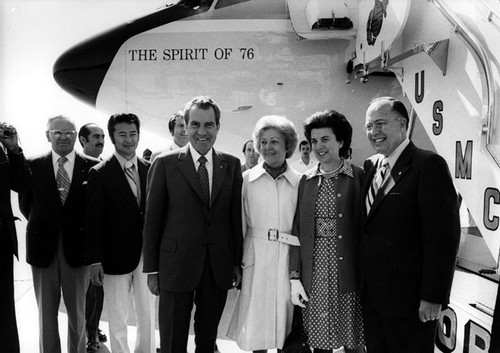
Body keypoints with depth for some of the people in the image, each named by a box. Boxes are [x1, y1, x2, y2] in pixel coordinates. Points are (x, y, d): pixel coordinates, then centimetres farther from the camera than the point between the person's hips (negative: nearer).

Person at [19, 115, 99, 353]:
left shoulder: (92, 167, -3)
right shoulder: (33, 166, 1)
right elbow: (25, 204, 8)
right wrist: (42, 225, 6)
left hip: (77, 246, -1)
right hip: (43, 246, 1)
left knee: (77, 311, 12)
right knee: (46, 311, 12)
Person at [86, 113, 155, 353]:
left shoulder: (150, 169, 3)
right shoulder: (100, 173, -6)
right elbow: (93, 220, -7)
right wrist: (94, 260, -9)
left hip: (148, 255, 3)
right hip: (115, 257, -3)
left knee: (148, 317, 15)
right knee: (117, 320, 11)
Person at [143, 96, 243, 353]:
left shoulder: (232, 165, 4)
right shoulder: (165, 164, -3)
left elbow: (236, 216, 5)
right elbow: (152, 219, -2)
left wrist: (237, 262, 4)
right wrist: (151, 269, -2)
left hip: (219, 268, 2)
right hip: (176, 265, -2)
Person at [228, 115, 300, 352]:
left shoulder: (299, 182, 1)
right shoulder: (247, 179, 1)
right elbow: (239, 225, 3)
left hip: (289, 259, 0)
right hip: (256, 259, 0)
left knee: (287, 320, 9)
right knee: (256, 324, 6)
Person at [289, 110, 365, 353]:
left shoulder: (359, 177, -3)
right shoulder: (306, 180, 6)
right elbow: (297, 230, 5)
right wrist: (294, 278, 1)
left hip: (349, 274, -2)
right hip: (313, 274, 3)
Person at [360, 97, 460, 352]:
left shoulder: (428, 165, -13)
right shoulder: (370, 166, 8)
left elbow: (443, 236, -17)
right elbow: (369, 225, 10)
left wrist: (433, 298, -18)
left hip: (409, 300, -6)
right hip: (371, 294, 6)